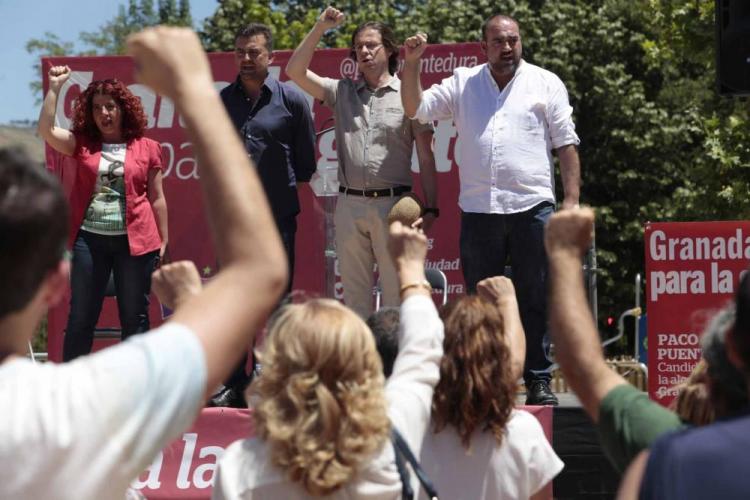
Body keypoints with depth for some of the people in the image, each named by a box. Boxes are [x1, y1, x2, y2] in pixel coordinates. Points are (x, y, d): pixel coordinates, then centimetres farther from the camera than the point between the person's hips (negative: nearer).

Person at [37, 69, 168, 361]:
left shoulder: (146, 148, 4)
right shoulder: (82, 144, 8)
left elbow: (157, 199, 7)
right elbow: (46, 131, -8)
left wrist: (163, 241, 6)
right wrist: (55, 87, -10)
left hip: (135, 240, -1)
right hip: (89, 239, 1)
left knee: (134, 318, 5)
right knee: (80, 317, 5)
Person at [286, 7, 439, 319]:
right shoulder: (342, 92, 12)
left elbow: (425, 157, 2)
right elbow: (295, 71, 2)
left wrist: (430, 208, -4)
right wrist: (320, 28, -4)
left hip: (392, 203, -3)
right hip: (349, 204, 3)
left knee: (396, 293, -2)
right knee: (354, 293, 8)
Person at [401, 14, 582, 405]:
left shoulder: (546, 83, 7)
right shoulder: (462, 83, 12)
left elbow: (566, 145, 5)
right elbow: (416, 109, 10)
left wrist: (572, 200, -3)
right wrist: (411, 65, -3)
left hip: (533, 207, -2)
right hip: (478, 210, 2)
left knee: (536, 299, 0)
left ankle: (538, 382, 5)